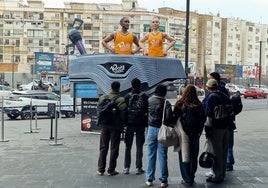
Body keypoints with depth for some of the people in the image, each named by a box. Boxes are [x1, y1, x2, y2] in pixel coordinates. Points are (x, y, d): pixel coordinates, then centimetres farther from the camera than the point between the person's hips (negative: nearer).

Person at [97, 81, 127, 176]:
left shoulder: (102, 98, 0)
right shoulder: (120, 100, -15)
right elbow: (123, 114, -17)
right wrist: (123, 122, 1)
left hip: (104, 126, 4)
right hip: (115, 126, -4)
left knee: (103, 148, 14)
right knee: (114, 148, 6)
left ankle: (100, 169, 17)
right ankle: (111, 170, 11)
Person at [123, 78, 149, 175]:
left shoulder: (127, 97, -1)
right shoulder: (145, 97, -2)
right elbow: (148, 111, -3)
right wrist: (147, 123, 4)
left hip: (130, 124, 1)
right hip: (141, 124, 0)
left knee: (128, 146, 9)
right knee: (139, 147, 6)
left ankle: (126, 168, 9)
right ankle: (138, 168, 6)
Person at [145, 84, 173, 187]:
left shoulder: (149, 101, 1)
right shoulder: (166, 103, -9)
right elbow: (169, 115, -19)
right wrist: (168, 124, -3)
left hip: (151, 129, 3)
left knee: (151, 155, 10)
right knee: (162, 156, 4)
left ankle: (149, 179, 15)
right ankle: (163, 180, 8)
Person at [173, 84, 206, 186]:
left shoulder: (180, 104, -11)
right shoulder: (199, 105, -3)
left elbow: (175, 118, -7)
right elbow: (203, 119, 3)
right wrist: (198, 132, 13)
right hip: (195, 135, 3)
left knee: (183, 156, 6)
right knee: (193, 156, 15)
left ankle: (187, 180, 7)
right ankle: (191, 177, 24)